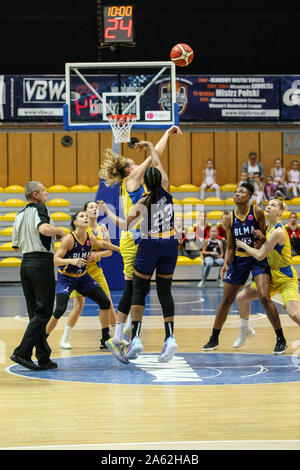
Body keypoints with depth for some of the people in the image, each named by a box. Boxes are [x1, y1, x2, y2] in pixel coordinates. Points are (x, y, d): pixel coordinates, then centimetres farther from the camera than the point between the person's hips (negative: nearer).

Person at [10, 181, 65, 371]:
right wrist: (59, 231, -7)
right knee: (43, 312, -5)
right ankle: (22, 353, -13)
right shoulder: (39, 209, -6)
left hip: (26, 263, 8)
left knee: (36, 313, 9)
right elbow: (43, 228, -27)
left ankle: (44, 358, 10)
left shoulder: (20, 215, 18)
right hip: (42, 262, -8)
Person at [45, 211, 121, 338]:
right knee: (60, 310, -20)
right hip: (66, 278, -6)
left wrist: (118, 249, 27)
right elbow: (55, 260, -27)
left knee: (105, 302, 1)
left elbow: (103, 244, 18)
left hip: (82, 277, 6)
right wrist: (71, 261, -42)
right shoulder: (69, 239, -22)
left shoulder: (90, 238, -5)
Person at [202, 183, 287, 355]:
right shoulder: (231, 218, 1)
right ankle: (214, 339, 20)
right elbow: (230, 247, 6)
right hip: (239, 260, 4)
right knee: (226, 301, 6)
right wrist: (226, 263, -10)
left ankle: (281, 339, -6)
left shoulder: (257, 212, -8)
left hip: (258, 258, -4)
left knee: (265, 298, -18)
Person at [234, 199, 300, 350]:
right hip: (272, 274, 9)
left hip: (286, 278, -9)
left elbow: (260, 255, -20)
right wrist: (262, 238, 1)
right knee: (241, 297, 5)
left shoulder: (278, 231, -24)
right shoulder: (269, 227, 4)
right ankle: (245, 330, 28)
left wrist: (243, 245, -7)